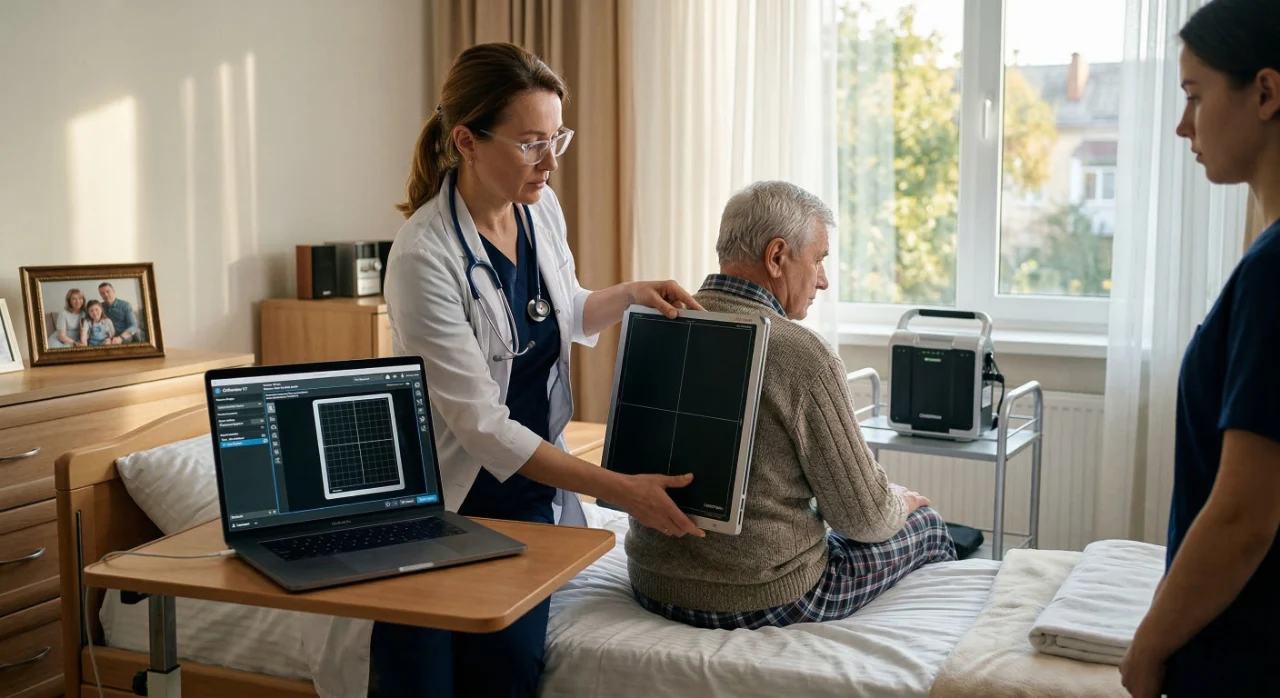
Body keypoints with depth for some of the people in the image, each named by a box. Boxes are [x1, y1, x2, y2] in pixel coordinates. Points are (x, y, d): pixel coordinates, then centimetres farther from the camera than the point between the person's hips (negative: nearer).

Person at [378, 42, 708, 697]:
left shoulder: (541, 207, -2)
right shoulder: (424, 256, -24)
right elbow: (481, 425, -25)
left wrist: (632, 293, -3)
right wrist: (621, 489, -28)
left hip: (532, 491, 6)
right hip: (448, 496, -5)